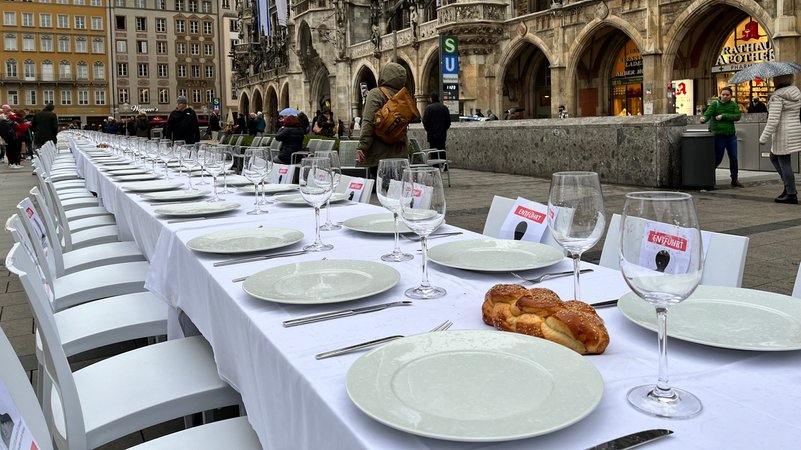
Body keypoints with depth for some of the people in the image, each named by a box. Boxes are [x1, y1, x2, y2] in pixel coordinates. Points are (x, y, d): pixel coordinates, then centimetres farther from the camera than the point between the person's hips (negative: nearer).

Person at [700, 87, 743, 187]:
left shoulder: (733, 105, 6)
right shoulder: (715, 104, -2)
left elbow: (737, 116, -7)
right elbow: (708, 113, -16)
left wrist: (723, 116, -17)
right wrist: (704, 118, -38)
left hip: (731, 135, 4)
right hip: (719, 135, -4)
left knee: (733, 158, 7)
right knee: (718, 158, 1)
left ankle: (734, 180, 18)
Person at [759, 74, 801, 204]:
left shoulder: (777, 97, -15)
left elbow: (773, 120, -21)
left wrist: (764, 138, -16)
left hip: (783, 133, -9)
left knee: (784, 163, -1)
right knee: (774, 157, 22)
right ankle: (789, 187, 19)